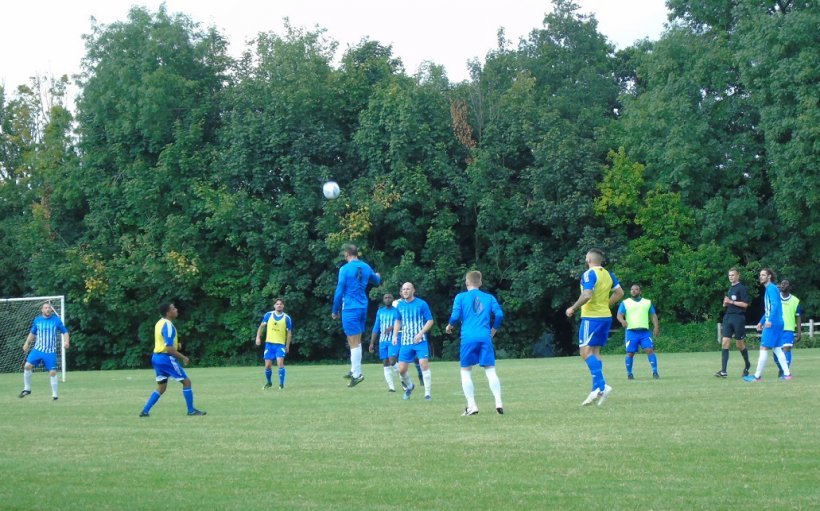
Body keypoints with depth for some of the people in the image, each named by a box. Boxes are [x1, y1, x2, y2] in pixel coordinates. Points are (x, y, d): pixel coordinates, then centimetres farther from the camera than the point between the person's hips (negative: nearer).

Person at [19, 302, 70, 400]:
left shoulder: (57, 320, -1)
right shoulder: (37, 320, 6)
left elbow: (65, 332, 3)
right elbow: (32, 333, 20)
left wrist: (66, 341, -16)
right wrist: (27, 343, 9)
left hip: (51, 352, -2)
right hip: (38, 349, 2)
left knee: (53, 372, -6)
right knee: (27, 366, -14)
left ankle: (54, 394, 8)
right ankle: (27, 388, 2)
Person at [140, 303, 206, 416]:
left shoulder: (160, 323, 11)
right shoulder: (168, 325, -18)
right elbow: (169, 348, -23)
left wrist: (176, 345, 12)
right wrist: (183, 357, -15)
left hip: (157, 357, 9)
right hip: (166, 358, -9)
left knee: (161, 387, 17)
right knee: (186, 381, 1)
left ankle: (145, 411, 12)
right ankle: (191, 410, 6)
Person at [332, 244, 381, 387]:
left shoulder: (345, 269, -11)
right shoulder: (366, 267, 7)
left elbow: (339, 291, -10)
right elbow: (376, 281, 27)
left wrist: (335, 311, -1)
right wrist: (378, 276, 51)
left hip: (350, 309, -6)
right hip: (363, 307, 6)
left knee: (354, 343, -6)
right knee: (357, 341, 16)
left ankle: (357, 374, -8)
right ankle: (354, 370, 18)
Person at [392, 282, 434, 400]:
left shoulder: (421, 304, -6)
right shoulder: (400, 305, 7)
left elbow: (430, 321, -5)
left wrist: (420, 333, -17)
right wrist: (395, 335, 8)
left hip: (420, 341, -4)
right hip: (405, 342, 4)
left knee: (424, 364, -19)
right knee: (401, 369, 1)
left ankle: (427, 393, -10)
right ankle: (409, 386, 31)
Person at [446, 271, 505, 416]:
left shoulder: (461, 297, 5)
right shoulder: (489, 297, 12)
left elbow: (455, 316, -3)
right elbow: (499, 314, 2)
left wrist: (449, 326, 18)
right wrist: (493, 331, 18)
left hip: (468, 338, -2)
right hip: (485, 337, 2)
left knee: (466, 371, 7)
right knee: (490, 370, 3)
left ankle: (472, 406, -1)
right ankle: (498, 402, -12)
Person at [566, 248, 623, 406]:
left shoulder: (589, 274, -12)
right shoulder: (608, 274, 12)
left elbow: (587, 295, -23)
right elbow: (619, 293, 14)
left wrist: (573, 308, -12)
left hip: (591, 317, -8)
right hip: (606, 316, 8)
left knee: (586, 351, -9)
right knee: (595, 352, 11)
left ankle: (601, 386, -22)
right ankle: (597, 390, 7)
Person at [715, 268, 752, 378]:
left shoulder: (742, 288, -7)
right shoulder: (730, 288, 17)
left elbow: (745, 304, -14)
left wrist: (731, 302, -14)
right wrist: (725, 303, 5)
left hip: (738, 318, -6)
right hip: (728, 318, 6)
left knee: (739, 344, 4)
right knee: (724, 343, -6)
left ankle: (747, 365, 31)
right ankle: (723, 371, -11)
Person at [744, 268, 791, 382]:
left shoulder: (771, 288, -10)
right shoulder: (769, 289, 20)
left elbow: (775, 305, -22)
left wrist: (770, 320, -29)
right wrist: (762, 322, 28)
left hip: (773, 323, -10)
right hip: (777, 323, 10)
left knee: (764, 348, -7)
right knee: (777, 349, 10)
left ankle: (757, 376, -5)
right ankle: (787, 374, 8)